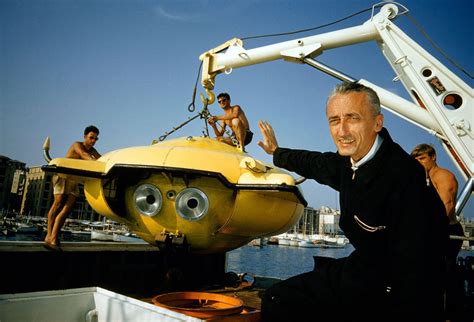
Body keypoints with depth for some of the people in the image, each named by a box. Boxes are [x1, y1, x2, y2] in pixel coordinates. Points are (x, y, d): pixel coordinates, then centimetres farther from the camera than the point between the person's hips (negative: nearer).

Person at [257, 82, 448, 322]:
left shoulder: (403, 176, -27)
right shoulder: (349, 161, -3)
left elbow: (413, 265, -25)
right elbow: (316, 163, 18)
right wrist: (276, 152, 32)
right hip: (365, 267, 7)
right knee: (277, 298, 5)